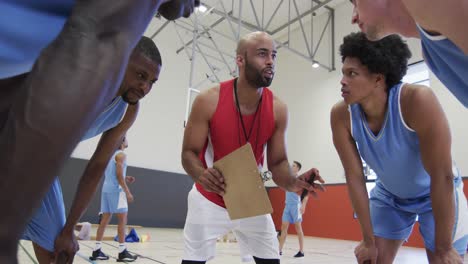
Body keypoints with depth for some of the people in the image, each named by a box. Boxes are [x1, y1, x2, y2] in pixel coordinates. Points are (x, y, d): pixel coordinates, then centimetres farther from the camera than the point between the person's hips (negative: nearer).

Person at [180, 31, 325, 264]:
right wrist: (201, 175, -35)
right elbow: (189, 153, -13)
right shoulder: (208, 101, -20)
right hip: (209, 199, -2)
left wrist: (293, 183, -28)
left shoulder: (278, 109, -12)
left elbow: (278, 162, -6)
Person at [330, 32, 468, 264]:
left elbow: (442, 176, -28)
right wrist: (368, 240, -11)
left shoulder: (417, 100, -34)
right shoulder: (341, 115, -24)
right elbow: (354, 177, -17)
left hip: (437, 194, -2)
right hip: (388, 195, 3)